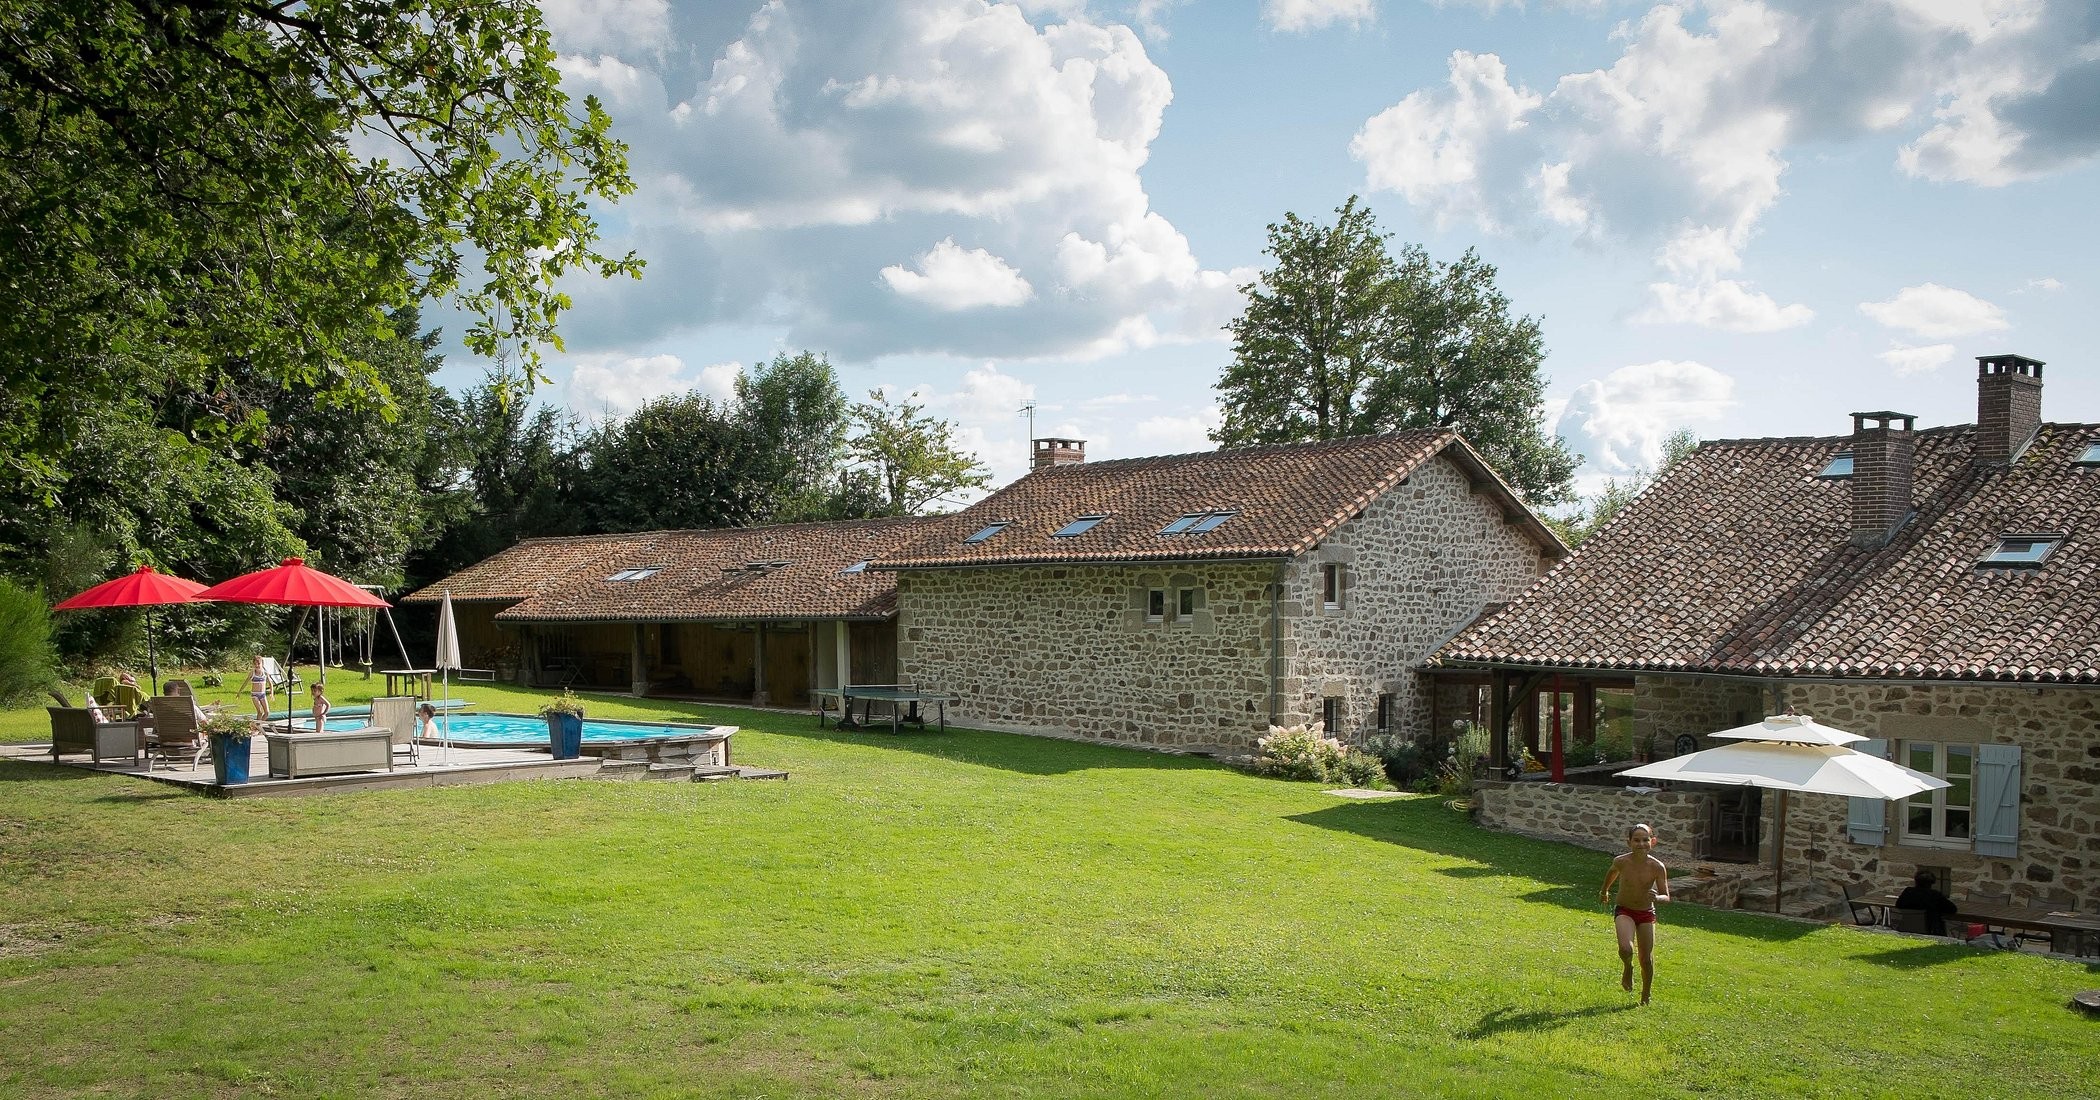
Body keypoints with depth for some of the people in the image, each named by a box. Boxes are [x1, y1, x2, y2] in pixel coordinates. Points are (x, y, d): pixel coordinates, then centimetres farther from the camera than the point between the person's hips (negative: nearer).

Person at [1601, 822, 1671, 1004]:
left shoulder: (1657, 867, -17)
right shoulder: (1621, 861, -16)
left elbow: (1666, 897, -11)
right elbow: (1612, 873, 9)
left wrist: (1657, 897, -35)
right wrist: (1605, 890, 26)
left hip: (1647, 914, 1)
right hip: (1624, 912, -1)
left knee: (1647, 960, 7)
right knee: (1625, 949, -26)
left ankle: (1645, 997, 32)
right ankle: (1627, 968, 10)